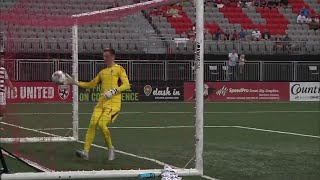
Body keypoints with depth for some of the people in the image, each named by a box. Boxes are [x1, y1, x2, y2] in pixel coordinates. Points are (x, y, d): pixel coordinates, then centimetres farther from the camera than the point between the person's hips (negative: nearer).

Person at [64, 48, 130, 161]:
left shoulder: (119, 69, 2)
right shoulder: (102, 72, 21)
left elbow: (126, 85, -8)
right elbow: (91, 84, 25)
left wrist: (113, 91, -20)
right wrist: (75, 83, 18)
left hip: (113, 103, -6)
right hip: (101, 102, 6)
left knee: (102, 124, -20)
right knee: (92, 123, -10)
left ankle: (110, 149, 2)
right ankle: (86, 151, -13)